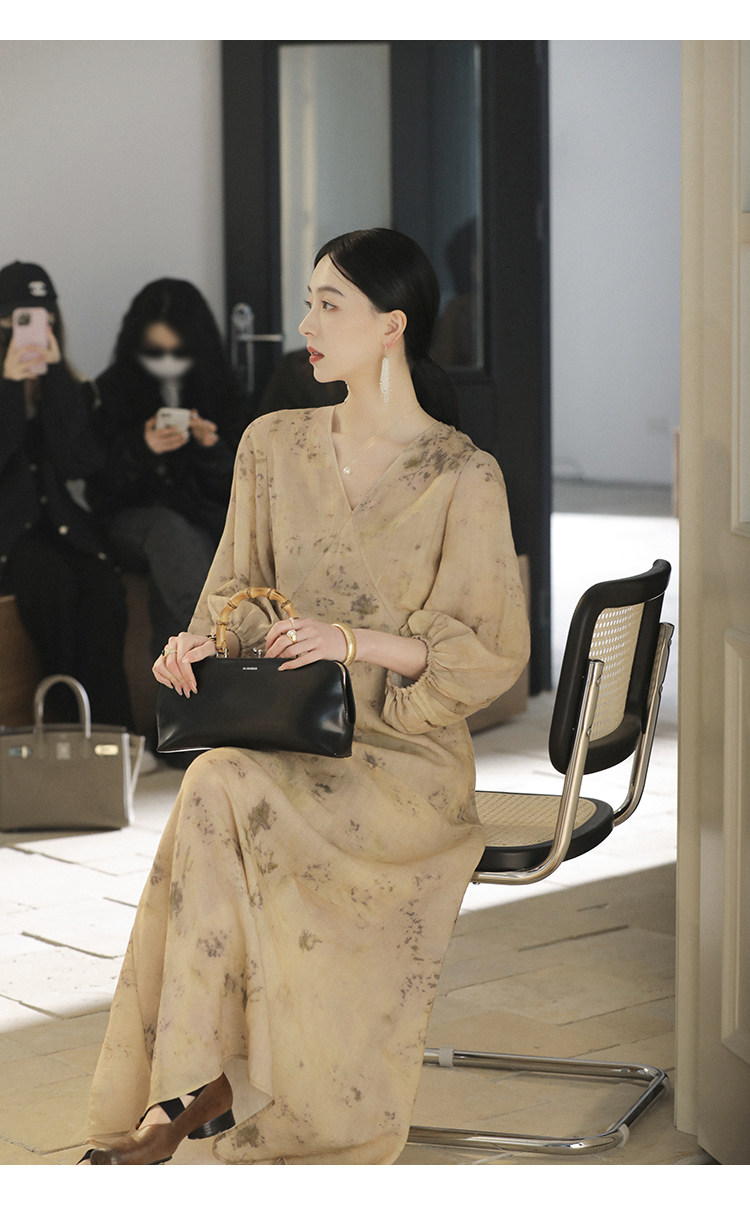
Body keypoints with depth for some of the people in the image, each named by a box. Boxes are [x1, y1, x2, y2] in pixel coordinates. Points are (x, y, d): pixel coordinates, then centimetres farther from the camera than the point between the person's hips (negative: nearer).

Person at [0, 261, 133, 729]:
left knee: (104, 587, -28)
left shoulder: (72, 390, 11)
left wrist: (54, 377, -9)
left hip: (60, 523, 3)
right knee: (54, 582, -34)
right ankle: (66, 718, -23)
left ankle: (109, 728, -26)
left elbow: (79, 463, -7)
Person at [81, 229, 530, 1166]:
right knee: (219, 789, -31)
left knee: (222, 790, -32)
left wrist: (355, 640, -18)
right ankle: (204, 1081, -24)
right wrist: (202, 643, -7)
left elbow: (492, 651, -6)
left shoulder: (462, 476, -5)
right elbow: (238, 594, 16)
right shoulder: (274, 445, 11)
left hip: (405, 758, -4)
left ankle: (195, 1083, -24)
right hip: (284, 736, 4)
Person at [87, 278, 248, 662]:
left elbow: (231, 487, 7)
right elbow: (99, 490, -1)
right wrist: (141, 449, -18)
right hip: (133, 522, -1)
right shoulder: (110, 392, 4)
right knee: (169, 530, -37)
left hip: (203, 516, 1)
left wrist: (212, 447, -13)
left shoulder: (216, 390, 9)